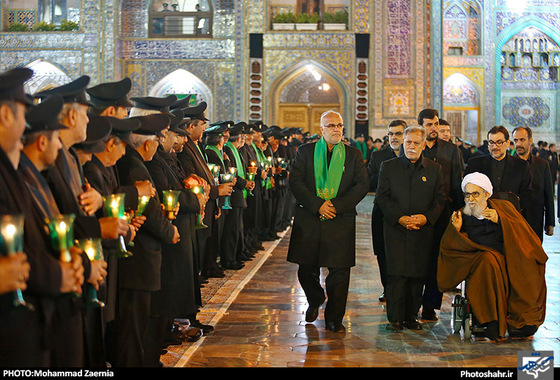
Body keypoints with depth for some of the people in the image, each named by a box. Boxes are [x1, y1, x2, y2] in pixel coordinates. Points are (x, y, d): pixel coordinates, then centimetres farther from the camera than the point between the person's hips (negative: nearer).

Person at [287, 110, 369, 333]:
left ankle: (334, 319, 11)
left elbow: (362, 185, 0)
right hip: (308, 220, 0)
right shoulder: (305, 152, 7)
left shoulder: (353, 155, 8)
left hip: (341, 221, 0)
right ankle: (315, 301, 36)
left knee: (339, 271, -2)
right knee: (306, 269, 6)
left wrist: (336, 205, -12)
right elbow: (295, 181, -2)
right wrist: (317, 205, -14)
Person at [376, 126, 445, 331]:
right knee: (396, 274, -8)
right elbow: (382, 196, 2)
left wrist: (427, 217, -10)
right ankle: (395, 318, -1)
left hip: (423, 230, 1)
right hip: (396, 229, -1)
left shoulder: (435, 169, 10)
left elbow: (440, 198, 7)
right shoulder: (388, 167, 7)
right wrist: (400, 218, -11)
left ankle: (411, 316, 14)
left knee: (418, 275, 2)